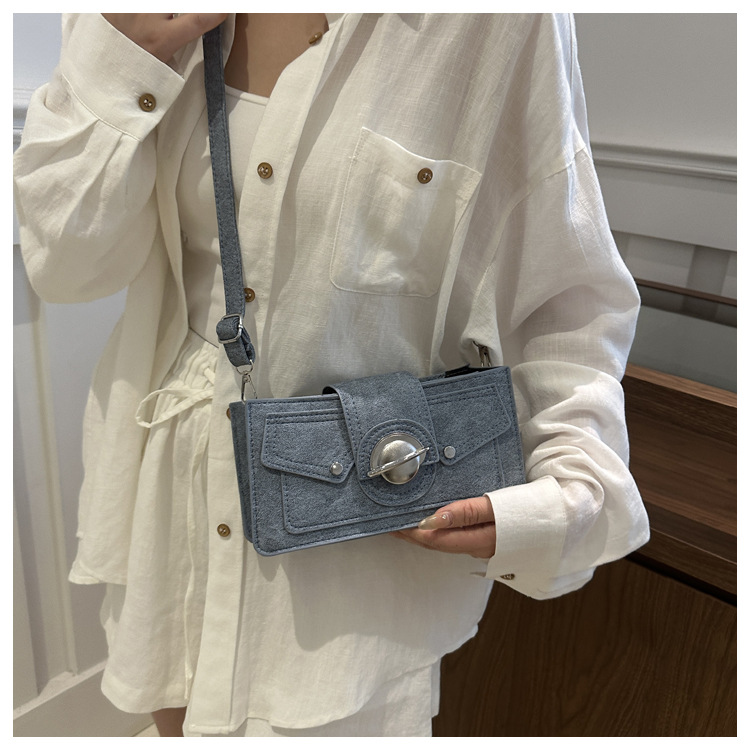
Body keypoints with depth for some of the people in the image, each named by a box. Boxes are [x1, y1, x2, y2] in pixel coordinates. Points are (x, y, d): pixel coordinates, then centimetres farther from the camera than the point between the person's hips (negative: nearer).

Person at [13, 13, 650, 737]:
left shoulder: (494, 25, -13)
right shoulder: (133, 23, -2)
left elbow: (566, 298, -9)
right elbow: (66, 261, -4)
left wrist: (569, 499, -20)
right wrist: (126, 53, -15)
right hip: (175, 494, 5)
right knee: (184, 719, 27)